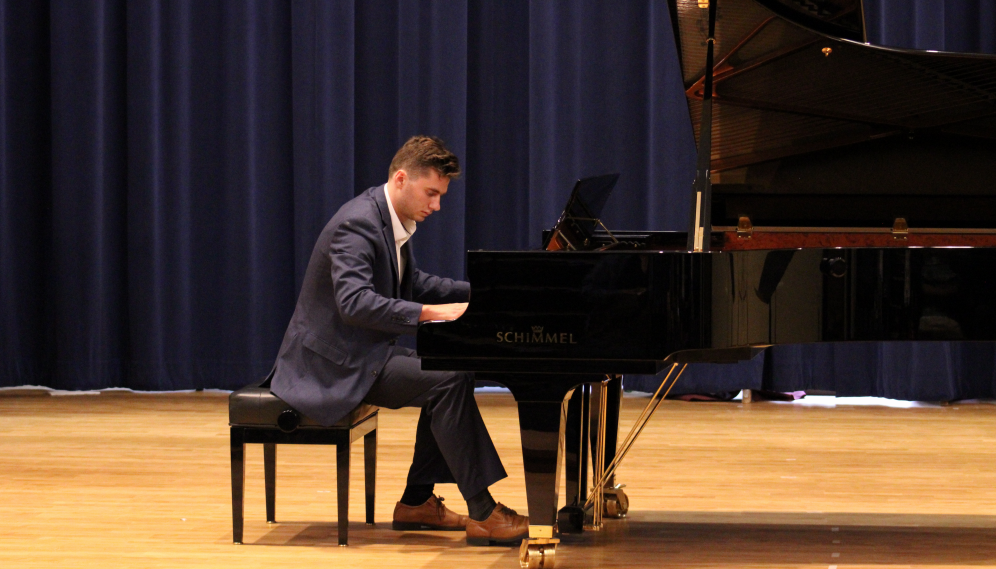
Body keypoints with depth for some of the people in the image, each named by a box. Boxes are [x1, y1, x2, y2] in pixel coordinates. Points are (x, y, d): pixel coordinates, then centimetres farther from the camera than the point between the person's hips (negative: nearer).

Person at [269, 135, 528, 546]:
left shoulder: (392, 219, 11)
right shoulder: (358, 224, -21)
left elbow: (413, 284, 26)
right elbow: (354, 301, -34)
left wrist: (476, 292, 14)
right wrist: (433, 311, -36)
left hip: (362, 353, 11)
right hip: (335, 362, -11)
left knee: (451, 376, 7)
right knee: (448, 380, -20)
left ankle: (416, 502, 10)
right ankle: (482, 513, -18)